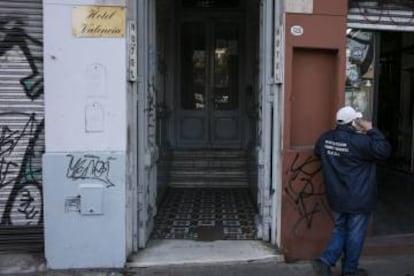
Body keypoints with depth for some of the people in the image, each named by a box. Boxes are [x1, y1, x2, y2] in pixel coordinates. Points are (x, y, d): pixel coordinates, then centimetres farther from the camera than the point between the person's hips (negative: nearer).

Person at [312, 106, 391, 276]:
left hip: (337, 197, 6)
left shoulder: (325, 139, -1)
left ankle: (325, 261, 11)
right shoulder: (360, 141, -21)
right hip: (358, 199, -6)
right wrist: (372, 130, -11)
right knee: (355, 235, 10)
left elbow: (318, 153, 19)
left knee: (340, 230, 21)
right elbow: (384, 151, -15)